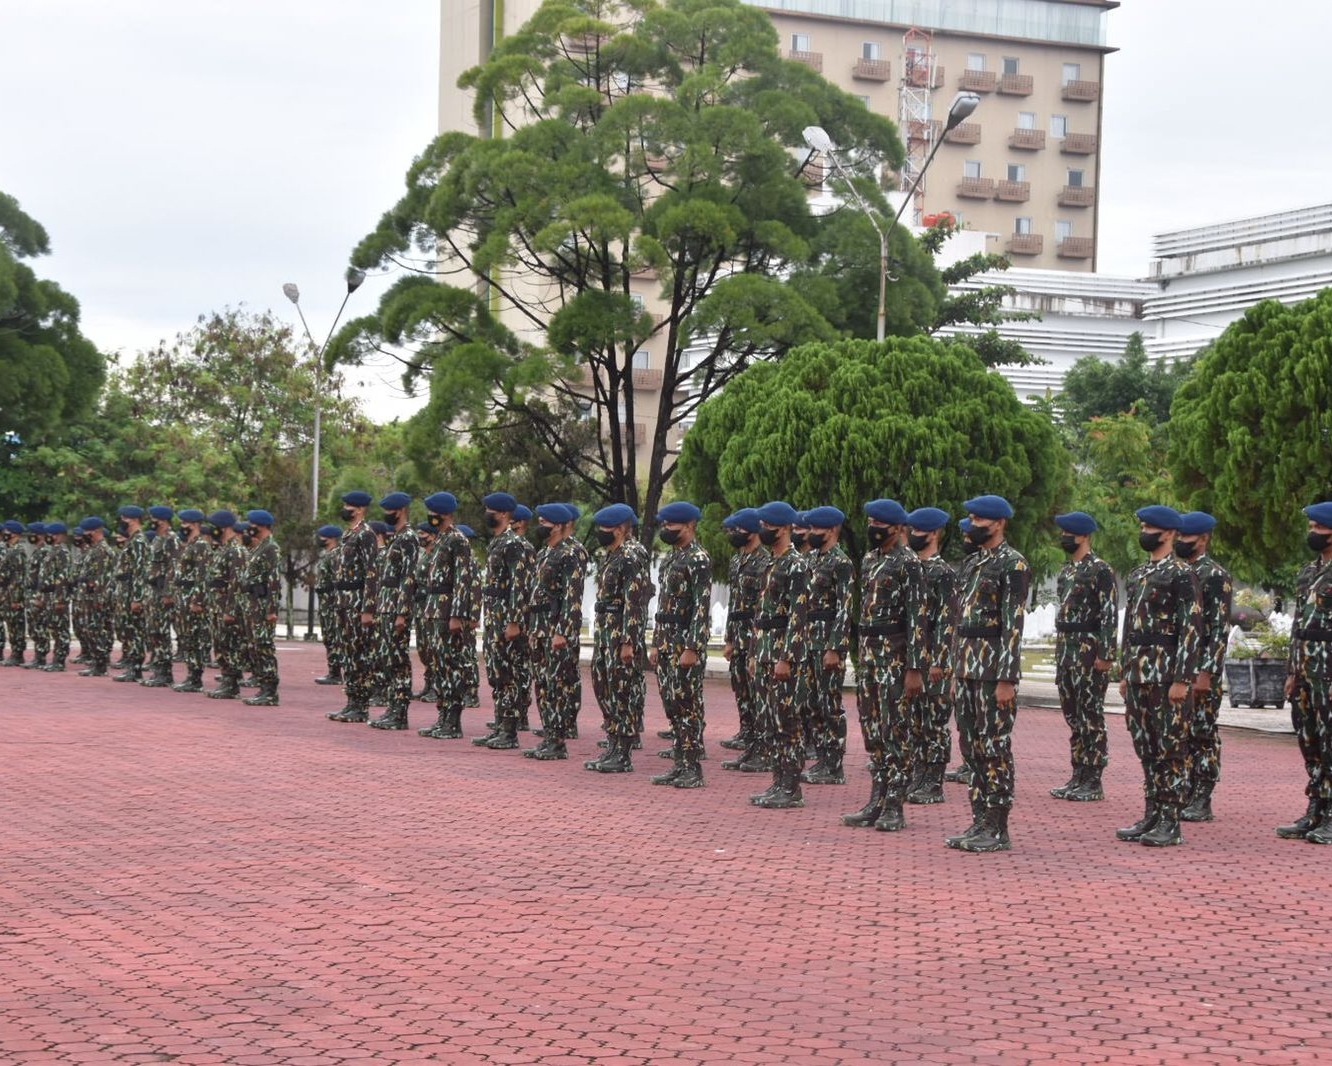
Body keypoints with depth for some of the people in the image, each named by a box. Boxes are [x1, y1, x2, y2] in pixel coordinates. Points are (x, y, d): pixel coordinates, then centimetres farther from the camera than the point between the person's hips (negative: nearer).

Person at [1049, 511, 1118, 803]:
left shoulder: (1100, 570, -10)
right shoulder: (1066, 571, 16)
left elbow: (1109, 615, -15)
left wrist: (1105, 655, -19)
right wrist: (1060, 653, 18)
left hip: (1088, 651, -9)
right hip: (1065, 649, 9)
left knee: (1091, 716, -5)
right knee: (1072, 714, 10)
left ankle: (1093, 782, -2)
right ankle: (1078, 777, 16)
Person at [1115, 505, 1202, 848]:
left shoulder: (1182, 574, -9)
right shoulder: (1138, 574, 16)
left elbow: (1191, 629, -14)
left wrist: (1182, 679, -19)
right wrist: (1125, 673, 17)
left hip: (1167, 674, -8)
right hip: (1138, 674, 8)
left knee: (1171, 748, -3)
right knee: (1145, 747, 11)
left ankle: (1171, 822, 0)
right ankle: (1152, 815, 17)